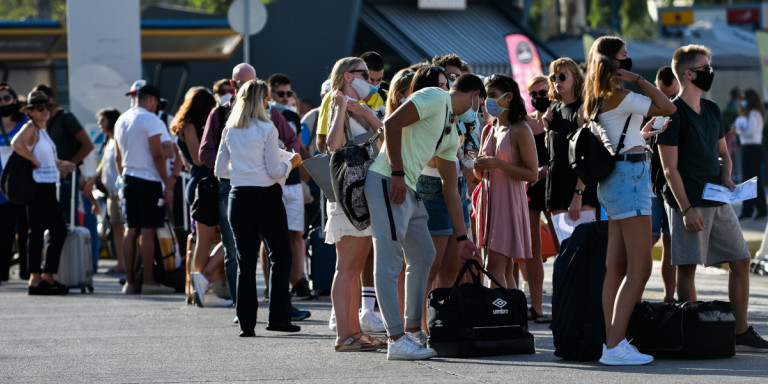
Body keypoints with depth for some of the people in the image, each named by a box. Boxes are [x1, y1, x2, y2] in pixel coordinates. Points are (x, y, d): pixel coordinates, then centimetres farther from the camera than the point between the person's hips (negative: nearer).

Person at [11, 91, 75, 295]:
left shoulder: (43, 130, 18)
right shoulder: (30, 127, -10)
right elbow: (16, 143, -30)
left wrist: (58, 164, 20)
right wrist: (34, 161, -21)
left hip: (49, 188, 10)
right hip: (37, 186, -10)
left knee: (59, 230, 12)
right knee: (36, 232, -6)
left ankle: (47, 277, 18)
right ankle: (35, 279, -4)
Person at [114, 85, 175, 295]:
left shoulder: (121, 120, 14)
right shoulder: (150, 119, -10)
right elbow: (157, 156, -13)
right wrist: (167, 185, -10)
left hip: (129, 180, 7)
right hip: (149, 181, -7)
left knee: (131, 230, 8)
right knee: (148, 231, -6)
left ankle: (130, 281, 8)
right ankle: (148, 281, -8)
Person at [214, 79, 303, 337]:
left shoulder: (229, 131, 5)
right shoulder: (267, 129, -10)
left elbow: (219, 168, 11)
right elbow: (275, 171, -9)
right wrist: (291, 163, 10)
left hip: (238, 197, 4)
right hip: (266, 197, -4)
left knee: (245, 261, 6)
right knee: (280, 256, 9)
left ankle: (246, 323, 2)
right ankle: (278, 318, 6)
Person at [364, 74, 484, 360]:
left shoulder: (451, 134, 22)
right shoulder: (434, 98, -6)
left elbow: (451, 189, 22)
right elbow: (391, 123, -18)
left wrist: (462, 236, 19)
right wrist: (397, 173, -20)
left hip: (409, 189, 10)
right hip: (387, 183, -10)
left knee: (423, 256, 17)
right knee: (389, 261, -10)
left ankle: (413, 331, 25)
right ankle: (397, 341, -13)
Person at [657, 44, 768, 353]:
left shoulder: (712, 111, 14)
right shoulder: (673, 114, -9)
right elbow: (670, 168, -12)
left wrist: (726, 176, 2)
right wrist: (686, 209, -18)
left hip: (717, 199, 8)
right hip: (688, 202, -8)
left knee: (741, 261, 5)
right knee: (687, 267, -5)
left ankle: (741, 333, 11)